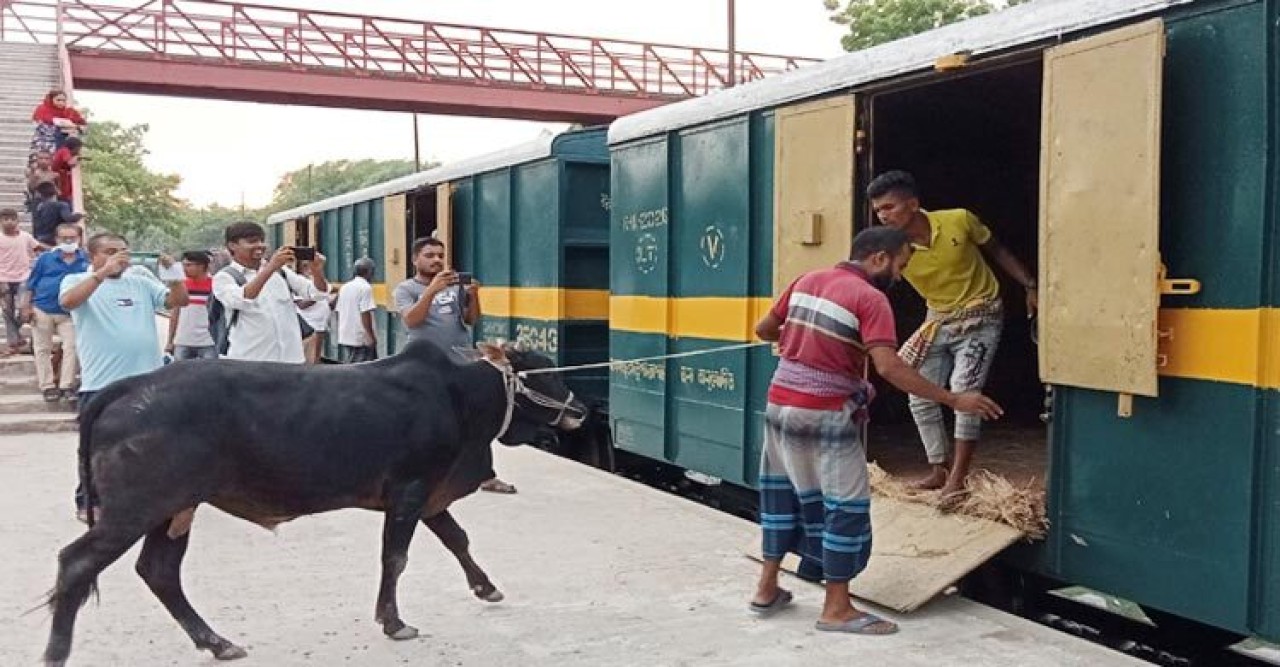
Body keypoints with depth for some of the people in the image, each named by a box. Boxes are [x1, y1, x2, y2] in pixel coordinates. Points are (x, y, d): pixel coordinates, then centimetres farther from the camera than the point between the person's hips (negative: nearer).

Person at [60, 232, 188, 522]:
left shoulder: (141, 283, 11)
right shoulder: (78, 281, 2)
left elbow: (179, 301, 3)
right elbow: (67, 301, -20)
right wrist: (103, 272, -28)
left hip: (147, 380, 4)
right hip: (101, 383, -3)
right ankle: (88, 501, 16)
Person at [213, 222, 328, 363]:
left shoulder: (280, 270, 11)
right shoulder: (224, 277, -1)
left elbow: (316, 293, 4)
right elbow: (242, 301, -22)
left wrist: (317, 272, -17)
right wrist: (270, 268, -31)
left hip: (292, 359, 4)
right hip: (249, 362, -4)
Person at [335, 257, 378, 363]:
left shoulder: (344, 287, 12)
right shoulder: (366, 288, -11)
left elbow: (339, 312, 14)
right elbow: (365, 314, -17)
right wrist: (372, 336, -13)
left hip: (344, 338, 8)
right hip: (361, 339, -8)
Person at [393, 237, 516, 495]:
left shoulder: (455, 285, 13)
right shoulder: (406, 289, 2)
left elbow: (471, 320, 12)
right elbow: (411, 320, -16)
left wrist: (473, 296, -7)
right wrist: (432, 290, -26)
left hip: (463, 365, 4)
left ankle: (486, 476, 15)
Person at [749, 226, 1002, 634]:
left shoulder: (806, 281, 8)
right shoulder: (870, 298, -13)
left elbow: (763, 329, 17)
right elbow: (888, 366, -24)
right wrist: (954, 400, -21)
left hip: (780, 403, 7)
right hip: (826, 415, -7)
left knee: (784, 492, 18)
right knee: (847, 505, 2)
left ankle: (767, 589, 25)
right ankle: (836, 609, 7)